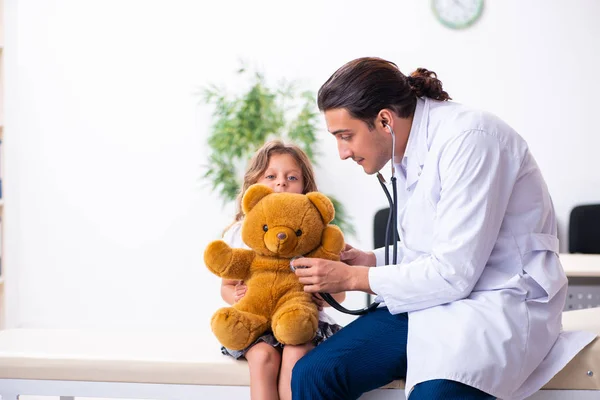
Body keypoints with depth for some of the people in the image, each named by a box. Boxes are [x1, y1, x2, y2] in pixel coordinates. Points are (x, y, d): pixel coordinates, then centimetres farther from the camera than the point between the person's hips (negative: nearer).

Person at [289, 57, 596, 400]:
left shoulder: (469, 139, -18)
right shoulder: (410, 149, 9)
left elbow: (453, 274, -21)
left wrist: (352, 278, -12)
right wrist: (372, 260, 5)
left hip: (502, 300, -8)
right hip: (437, 299, 8)